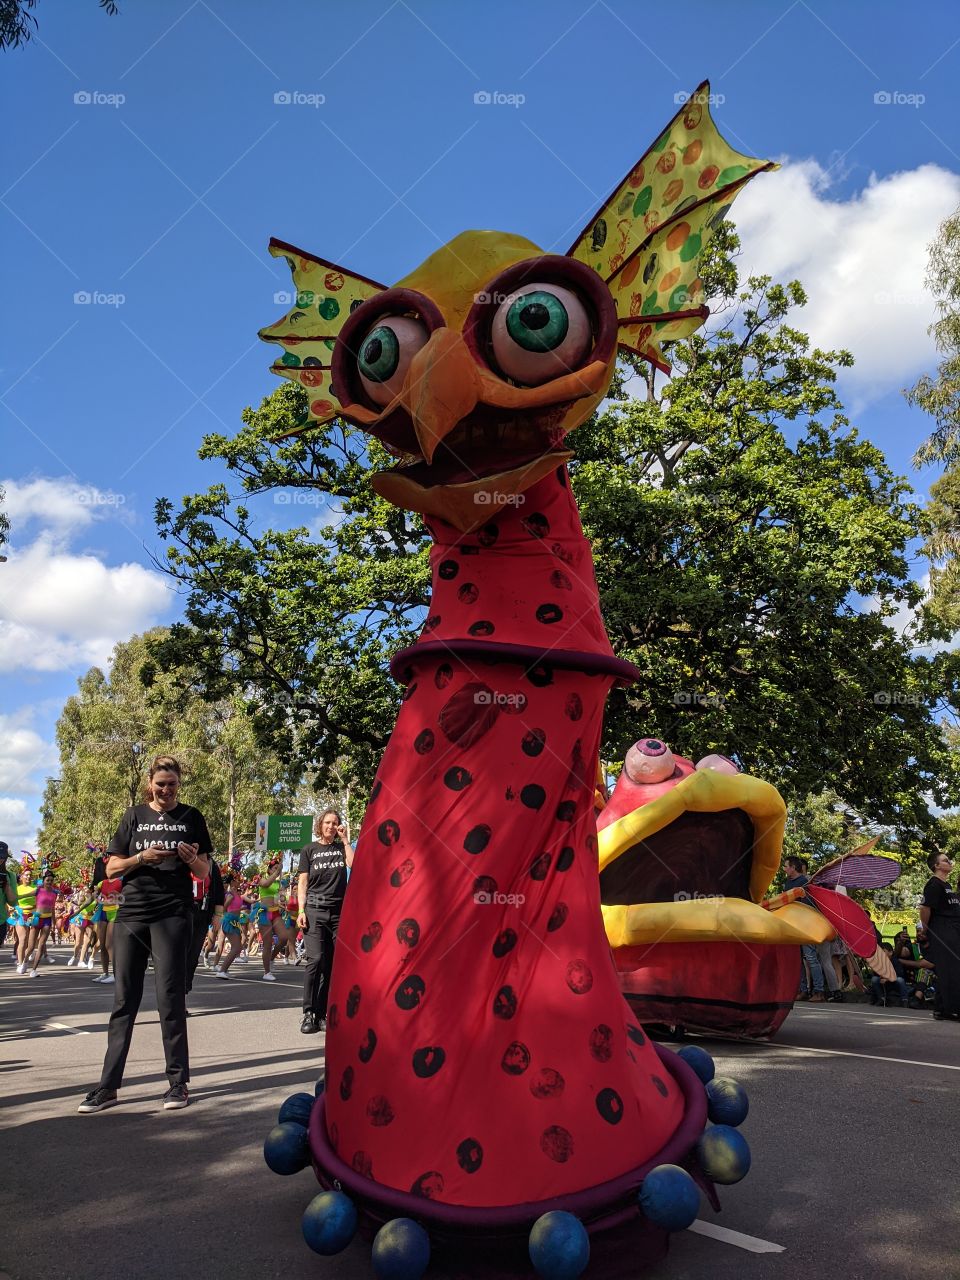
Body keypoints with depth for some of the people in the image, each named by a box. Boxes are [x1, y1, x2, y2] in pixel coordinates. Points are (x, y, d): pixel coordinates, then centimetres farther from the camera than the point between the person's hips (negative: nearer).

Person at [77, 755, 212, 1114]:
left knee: (170, 998, -2)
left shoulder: (191, 818, 6)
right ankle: (108, 1086, 11)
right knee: (124, 1000, 5)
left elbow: (204, 872, 7)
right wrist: (142, 858, -13)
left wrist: (190, 858, -15)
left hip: (172, 915, -2)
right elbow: (112, 867, 6)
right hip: (131, 914, 2)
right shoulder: (134, 816, 9)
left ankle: (178, 1082, 8)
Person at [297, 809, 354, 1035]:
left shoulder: (342, 848, 15)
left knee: (331, 964, -1)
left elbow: (354, 865, -4)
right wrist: (301, 911, -3)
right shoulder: (309, 850, 11)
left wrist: (345, 840, 0)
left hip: (339, 911, 2)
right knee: (315, 959, -14)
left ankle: (322, 1015, 5)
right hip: (315, 909, -2)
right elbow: (302, 883, 7)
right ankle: (308, 1014, -8)